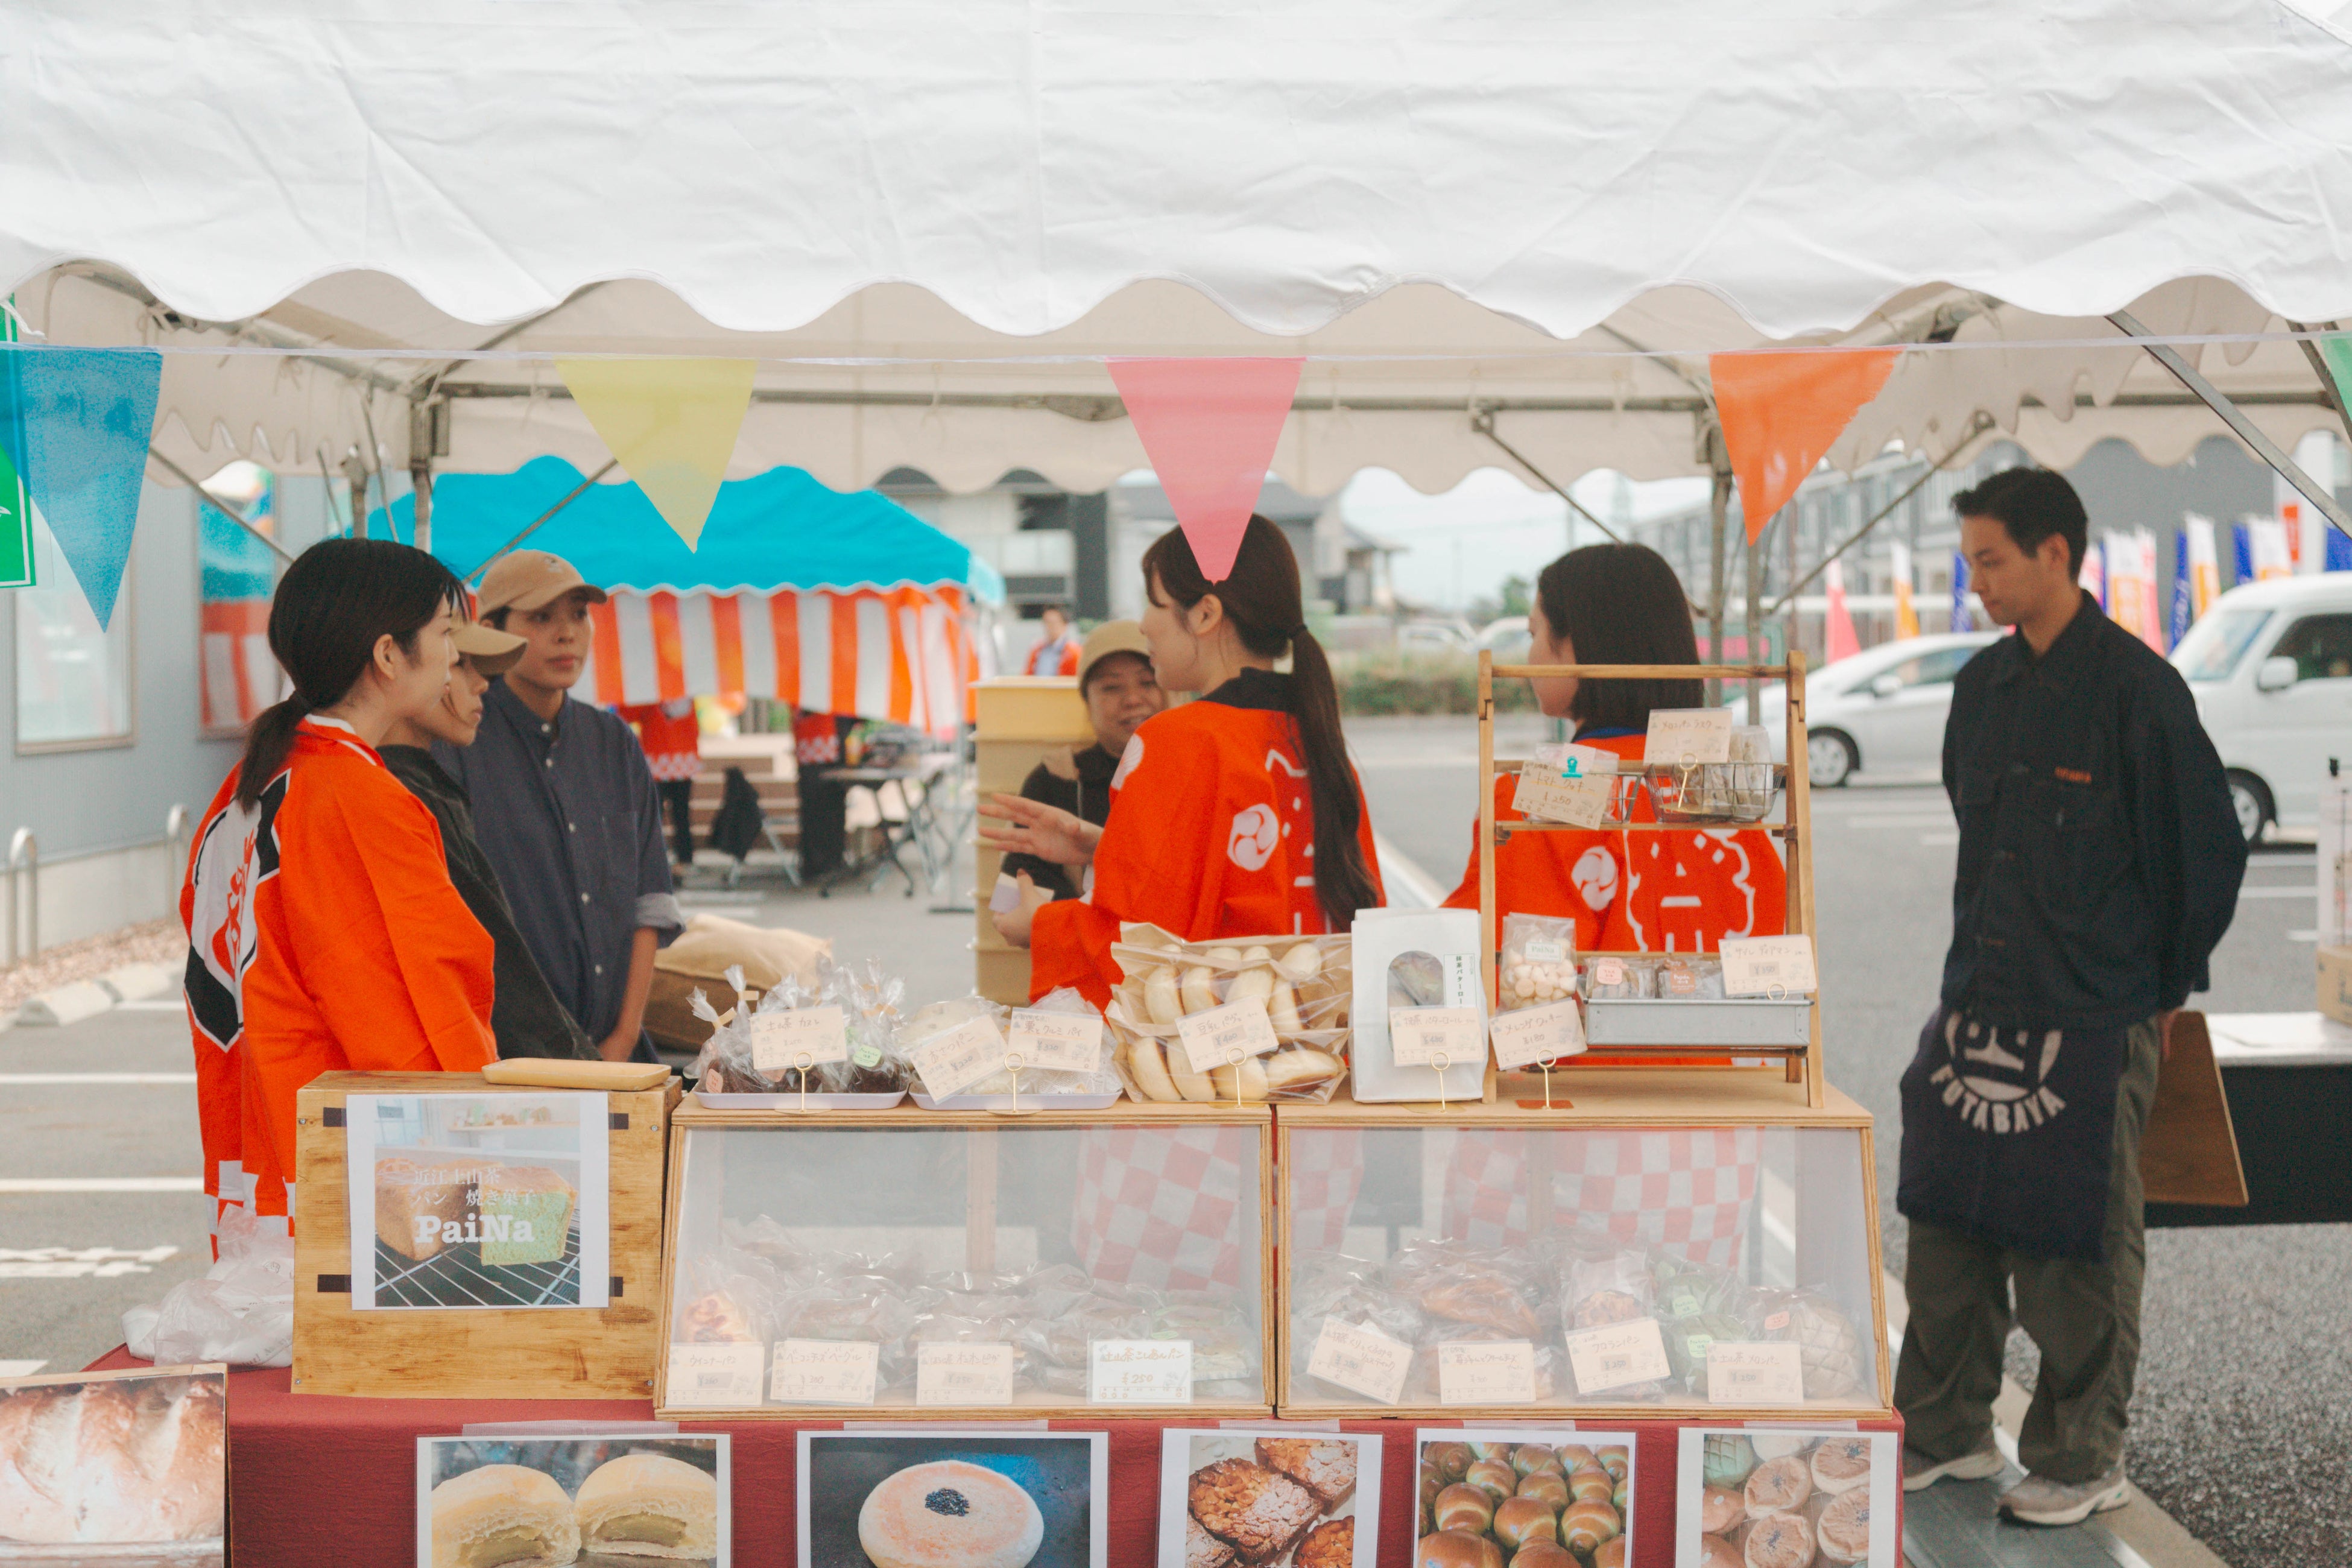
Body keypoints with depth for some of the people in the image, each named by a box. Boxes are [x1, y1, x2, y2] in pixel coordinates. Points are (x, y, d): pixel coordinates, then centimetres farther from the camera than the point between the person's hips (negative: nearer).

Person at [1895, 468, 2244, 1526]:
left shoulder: (2136, 688, -11)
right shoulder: (1982, 688, 9)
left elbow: (2207, 851, -5)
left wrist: (2161, 991, 1)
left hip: (2093, 1018, -6)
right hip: (1977, 1003, 6)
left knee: (2076, 1245, 3)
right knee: (1947, 1226, 10)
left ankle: (2082, 1461, 17)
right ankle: (1943, 1435, 23)